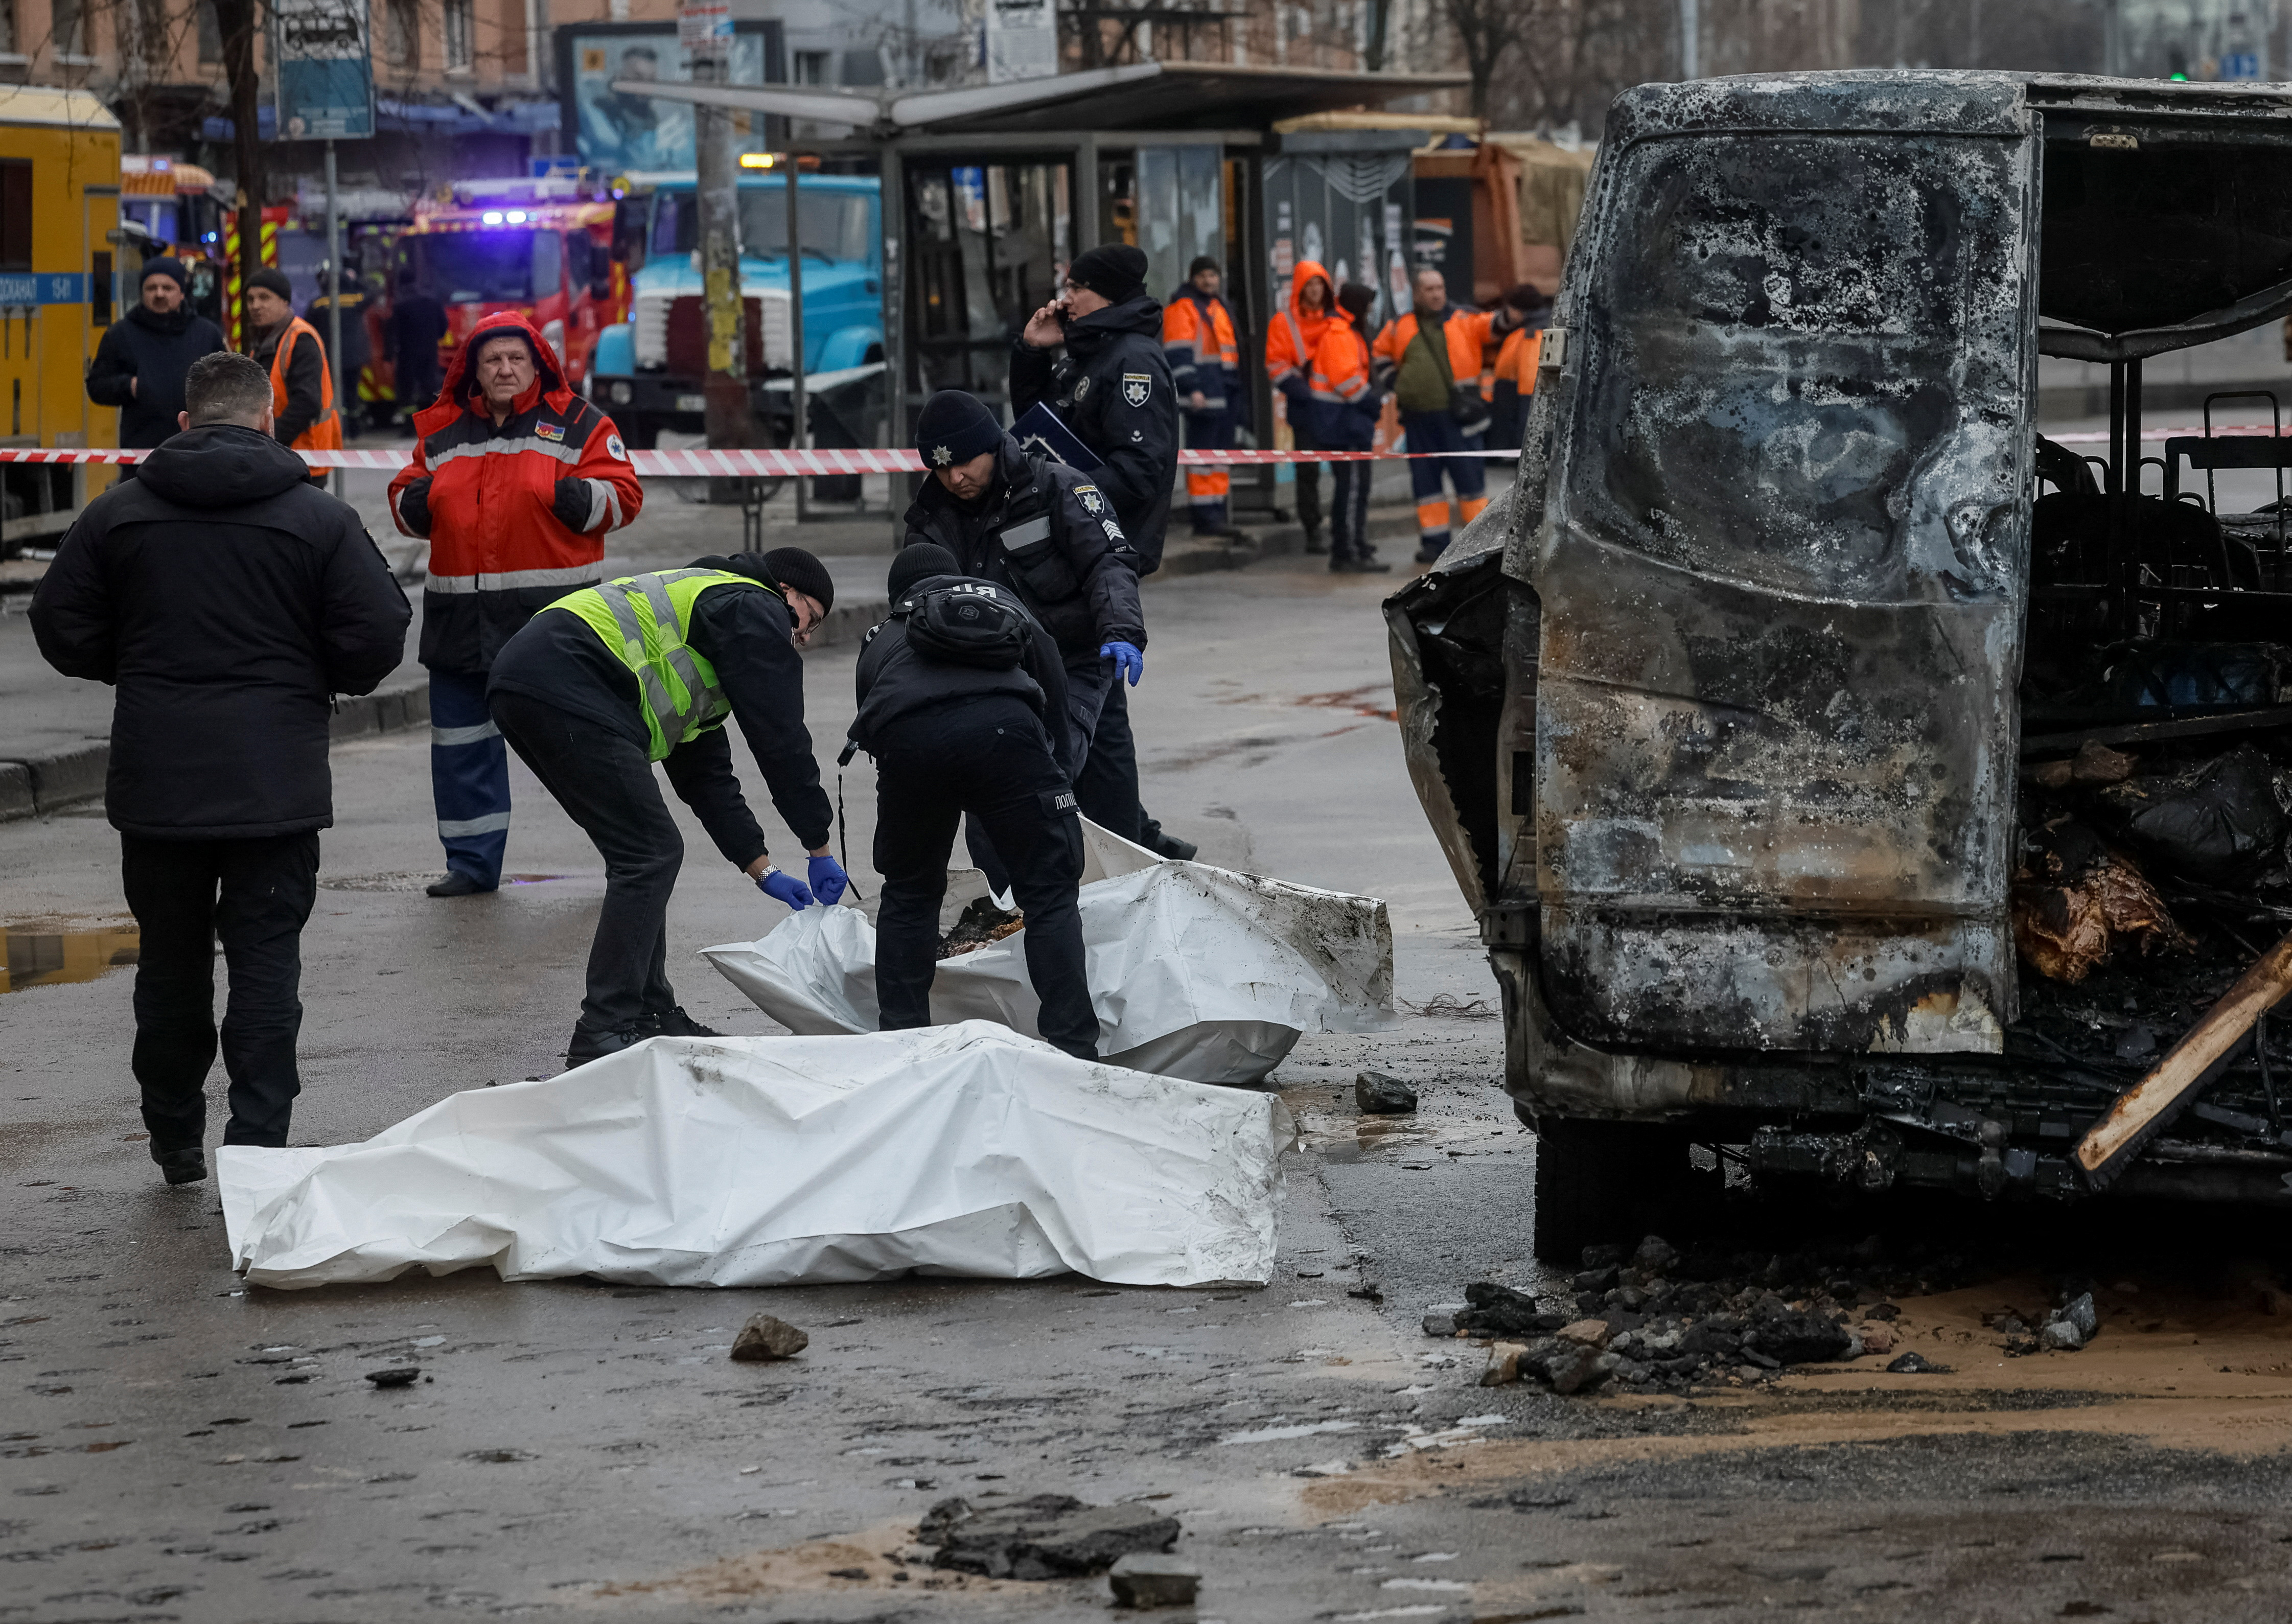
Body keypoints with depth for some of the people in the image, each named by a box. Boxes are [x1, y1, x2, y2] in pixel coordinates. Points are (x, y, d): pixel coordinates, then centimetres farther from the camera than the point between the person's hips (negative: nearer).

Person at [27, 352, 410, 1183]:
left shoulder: (119, 513, 1)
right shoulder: (320, 519, -4)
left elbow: (62, 628, 3)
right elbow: (378, 637, -7)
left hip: (155, 781, 2)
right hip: (277, 784, -2)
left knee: (171, 959, 14)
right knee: (266, 960, 1)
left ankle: (175, 1138, 24)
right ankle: (257, 1143, -7)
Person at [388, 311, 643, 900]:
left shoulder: (576, 424, 1)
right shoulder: (442, 432, 13)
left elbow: (622, 496, -2)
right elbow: (409, 502, 21)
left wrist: (575, 498, -20)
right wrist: (415, 502, -2)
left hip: (552, 612, -5)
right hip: (462, 617, 5)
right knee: (462, 741, 8)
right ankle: (472, 862, 19)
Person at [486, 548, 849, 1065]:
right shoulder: (756, 611, 7)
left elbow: (705, 772, 37)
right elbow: (781, 741, 3)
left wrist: (762, 869, 35)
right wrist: (820, 850, 12)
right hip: (565, 687, -10)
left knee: (648, 853, 19)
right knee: (651, 853, -6)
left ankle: (649, 1014, 22)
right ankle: (602, 1035, -8)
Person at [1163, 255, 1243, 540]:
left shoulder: (1219, 307, 21)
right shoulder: (1182, 307, -7)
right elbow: (1178, 353, -15)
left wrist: (1237, 394, 24)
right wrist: (1192, 389, -24)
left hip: (1225, 394, 9)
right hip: (1203, 394, -9)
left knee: (1221, 453, 10)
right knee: (1203, 452, -10)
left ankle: (1217, 515, 14)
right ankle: (1204, 518, -11)